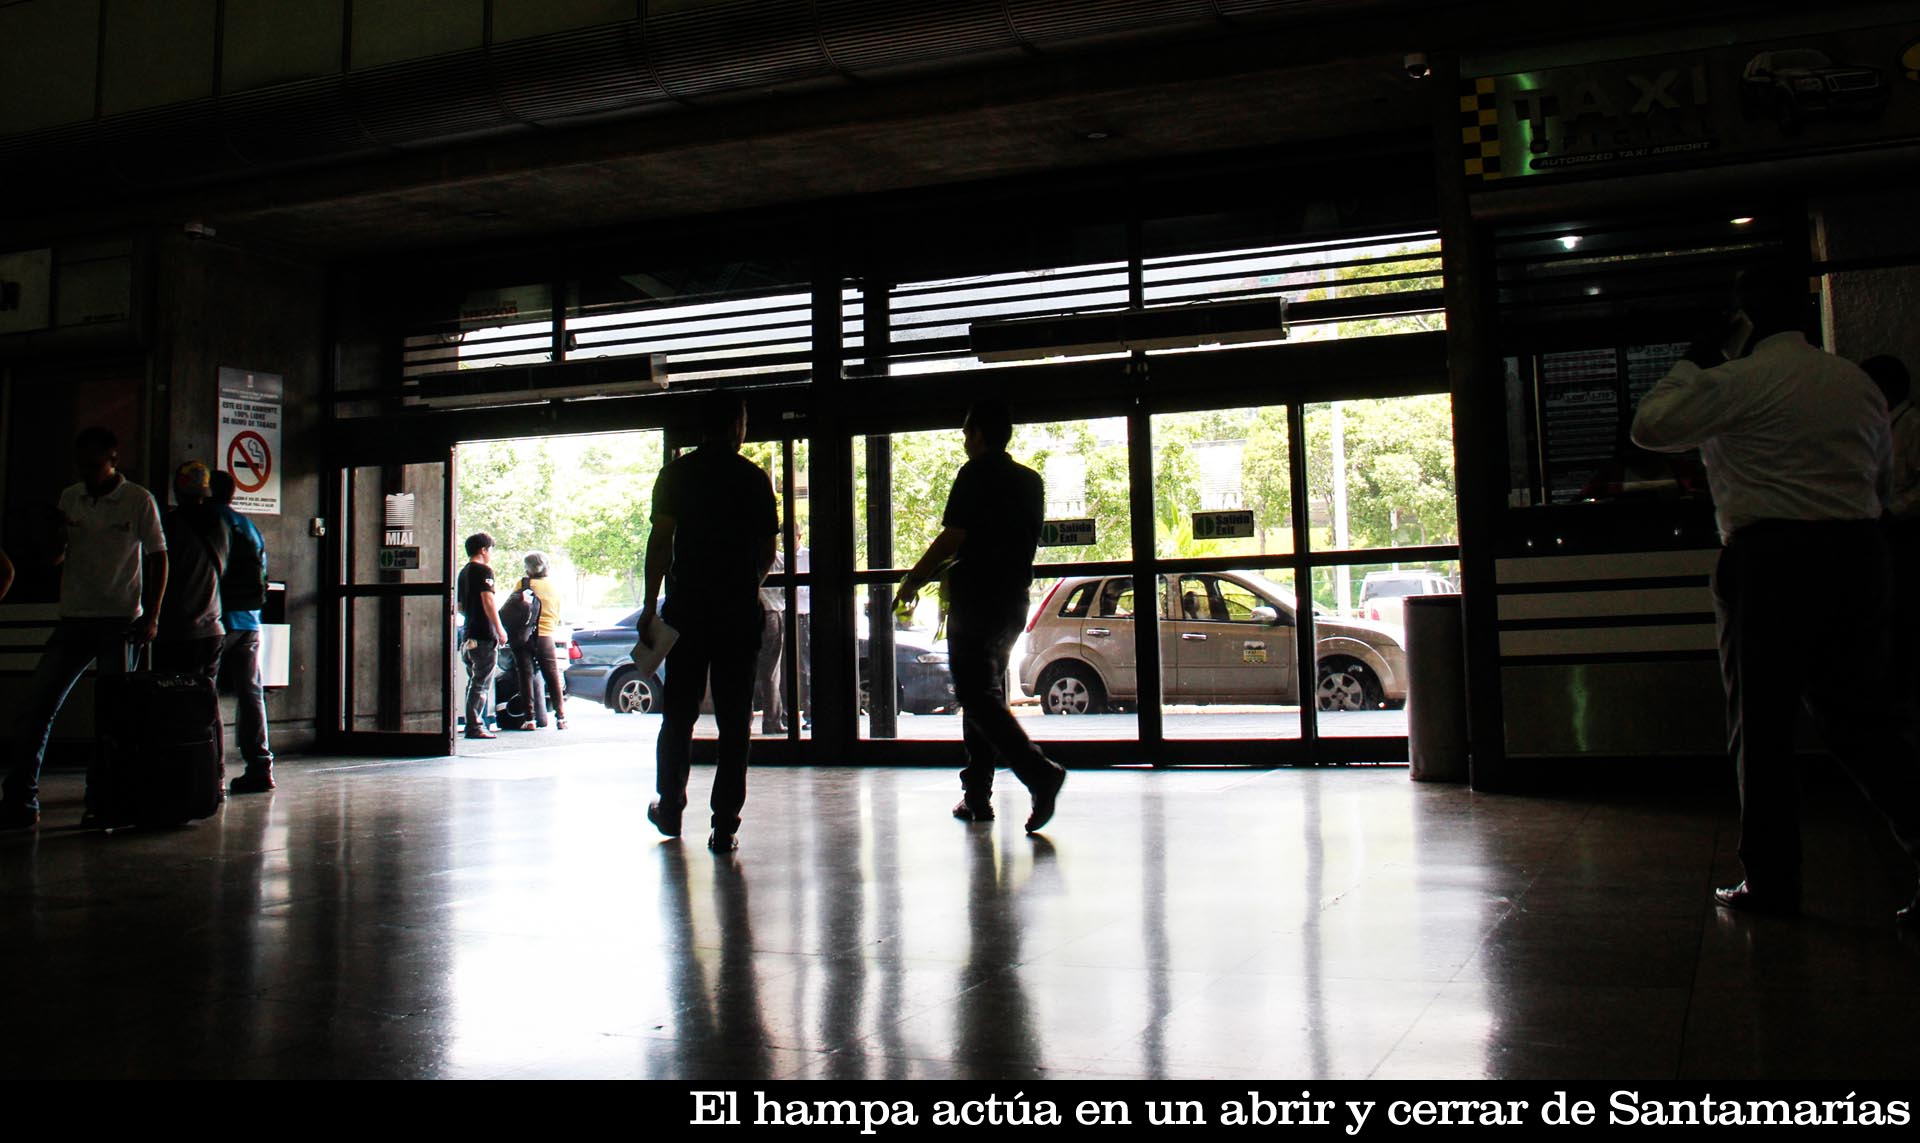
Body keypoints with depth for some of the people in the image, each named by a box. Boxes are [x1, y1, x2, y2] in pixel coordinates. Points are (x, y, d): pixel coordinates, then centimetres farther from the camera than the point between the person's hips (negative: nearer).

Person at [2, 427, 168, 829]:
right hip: (74, 619, 4)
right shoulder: (69, 498, 9)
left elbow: (157, 559, 1)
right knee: (36, 705, -3)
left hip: (120, 622, -4)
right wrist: (54, 538, -9)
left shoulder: (139, 501, -2)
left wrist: (151, 617, -6)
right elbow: (55, 559, 14)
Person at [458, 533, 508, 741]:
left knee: (474, 682, 14)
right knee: (482, 683, -8)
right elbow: (488, 601, -18)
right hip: (485, 635, -9)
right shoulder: (483, 570, -9)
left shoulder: (463, 572, 18)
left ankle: (475, 723, 16)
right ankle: (475, 726, -11)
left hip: (469, 635, 9)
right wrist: (500, 629, -17)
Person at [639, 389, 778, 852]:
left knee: (678, 714, 13)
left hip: (687, 608, 0)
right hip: (741, 612, 0)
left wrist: (649, 606, -4)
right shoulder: (755, 478, 5)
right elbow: (768, 552, 11)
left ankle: (670, 809, 24)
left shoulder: (677, 473, 1)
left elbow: (661, 541, -7)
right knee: (734, 720, 3)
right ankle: (724, 826, 1)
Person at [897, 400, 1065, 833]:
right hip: (1014, 598, 8)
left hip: (975, 599, -8)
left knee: (978, 696, -8)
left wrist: (913, 581, -2)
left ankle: (1040, 772, -24)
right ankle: (977, 794, 15)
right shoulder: (1031, 481, 14)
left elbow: (952, 538, -15)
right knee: (985, 691, 15)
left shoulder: (975, 474, -10)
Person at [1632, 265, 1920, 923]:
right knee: (1865, 717, 10)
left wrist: (1690, 365, 9)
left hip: (1769, 555, -6)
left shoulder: (1736, 381, -6)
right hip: (1858, 549, 6)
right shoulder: (1858, 382, 14)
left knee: (1761, 725, 4)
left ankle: (1770, 881, 9)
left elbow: (1650, 426, -2)